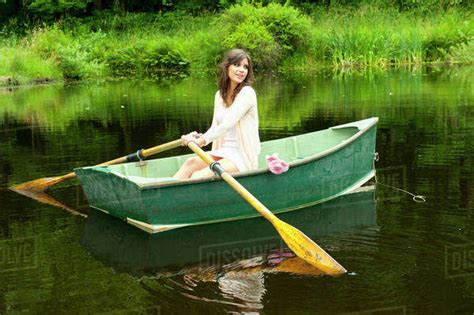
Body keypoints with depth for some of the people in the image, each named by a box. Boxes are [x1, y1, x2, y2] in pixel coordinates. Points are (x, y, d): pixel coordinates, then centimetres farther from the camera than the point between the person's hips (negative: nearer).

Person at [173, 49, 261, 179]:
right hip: (223, 152, 6)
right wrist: (199, 137, -11)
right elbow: (215, 127, 10)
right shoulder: (220, 95, 12)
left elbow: (227, 124, -21)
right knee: (191, 162, -21)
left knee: (198, 177, -26)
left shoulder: (247, 93, -10)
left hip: (244, 157, -6)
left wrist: (202, 140, -29)